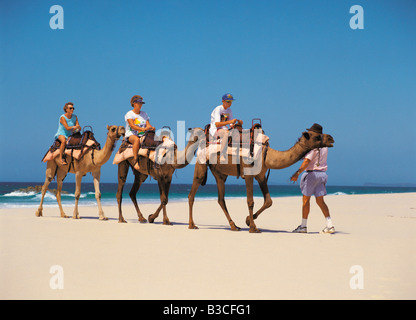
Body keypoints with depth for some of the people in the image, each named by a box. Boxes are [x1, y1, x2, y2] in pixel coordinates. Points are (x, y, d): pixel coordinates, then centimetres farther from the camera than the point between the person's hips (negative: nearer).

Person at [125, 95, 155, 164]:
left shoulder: (144, 114, 17)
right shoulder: (129, 114, -1)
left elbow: (148, 125, 9)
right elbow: (132, 126, -15)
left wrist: (151, 128, -17)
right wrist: (143, 129, -29)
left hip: (142, 135, 5)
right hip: (131, 135, -5)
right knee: (137, 139, -40)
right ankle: (135, 159, -45)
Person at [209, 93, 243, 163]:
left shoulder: (229, 110, 11)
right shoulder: (218, 109, -11)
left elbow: (232, 126, 9)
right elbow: (217, 124, -25)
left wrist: (238, 123, -12)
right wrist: (229, 121, -33)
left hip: (224, 129, 7)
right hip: (215, 130, -7)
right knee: (226, 133, -39)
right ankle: (222, 156, -41)